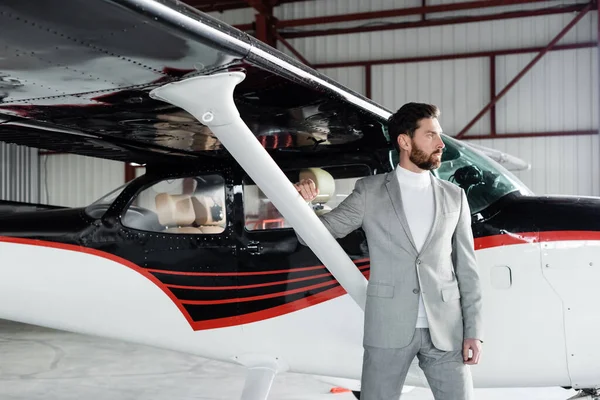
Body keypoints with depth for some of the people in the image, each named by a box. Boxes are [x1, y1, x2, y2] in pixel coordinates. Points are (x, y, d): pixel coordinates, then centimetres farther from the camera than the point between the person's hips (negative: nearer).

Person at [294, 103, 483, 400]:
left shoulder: (454, 197, 8)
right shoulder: (369, 191, 2)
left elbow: (466, 268, 7)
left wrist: (473, 330, 1)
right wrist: (302, 204, -20)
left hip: (445, 330, 2)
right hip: (388, 330, -2)